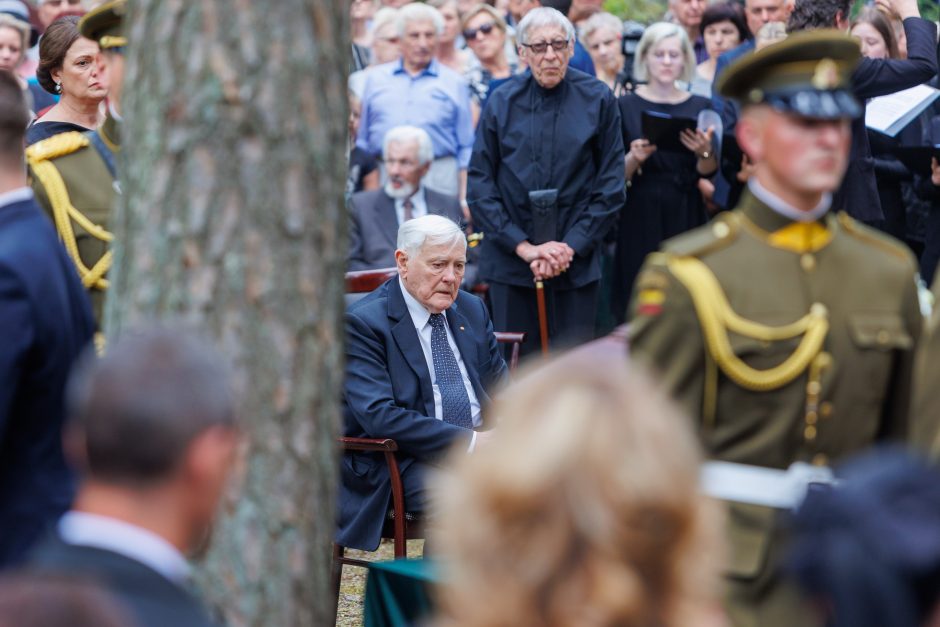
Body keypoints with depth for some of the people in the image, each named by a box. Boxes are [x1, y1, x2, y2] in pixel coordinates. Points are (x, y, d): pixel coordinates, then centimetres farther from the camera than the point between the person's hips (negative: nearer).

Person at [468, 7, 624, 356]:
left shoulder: (597, 100, 1)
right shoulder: (502, 102, 2)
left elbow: (611, 185, 2)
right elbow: (480, 183, 1)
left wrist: (572, 245, -8)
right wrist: (523, 246, -8)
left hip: (576, 262, -1)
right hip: (510, 262, 1)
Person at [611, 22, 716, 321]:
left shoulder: (699, 107, 6)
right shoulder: (626, 105, 1)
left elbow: (707, 172, 3)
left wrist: (704, 152, -17)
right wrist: (634, 158, -20)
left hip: (687, 218, 2)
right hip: (642, 218, -1)